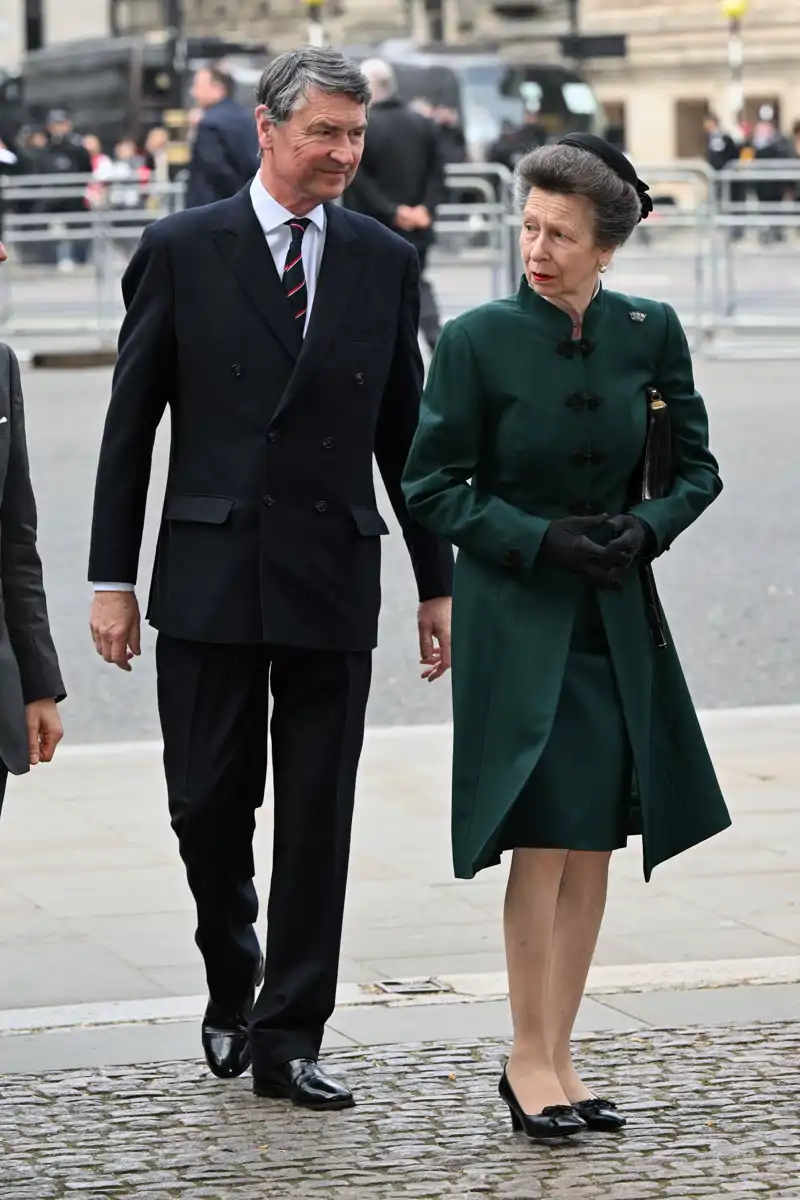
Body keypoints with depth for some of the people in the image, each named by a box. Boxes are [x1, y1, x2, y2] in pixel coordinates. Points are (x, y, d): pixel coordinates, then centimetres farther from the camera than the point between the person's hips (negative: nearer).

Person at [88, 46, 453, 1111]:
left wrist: (437, 584, 11)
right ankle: (233, 984, 27)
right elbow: (130, 425, 2)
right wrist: (113, 579, -2)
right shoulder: (183, 252, 0)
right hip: (211, 577, -2)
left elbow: (405, 435, 12)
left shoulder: (385, 264, 7)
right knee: (208, 804, 0)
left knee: (317, 820, 2)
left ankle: (287, 1040, 9)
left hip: (334, 583, 2)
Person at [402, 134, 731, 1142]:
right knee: (545, 838, -10)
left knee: (594, 843, 5)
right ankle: (528, 1060, -1)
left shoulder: (651, 335, 0)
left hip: (615, 615, 4)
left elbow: (695, 468, 9)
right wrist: (542, 539, -15)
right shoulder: (478, 340, -9)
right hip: (514, 614, -4)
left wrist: (645, 527, -10)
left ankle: (555, 1056, 14)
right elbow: (431, 486, -4)